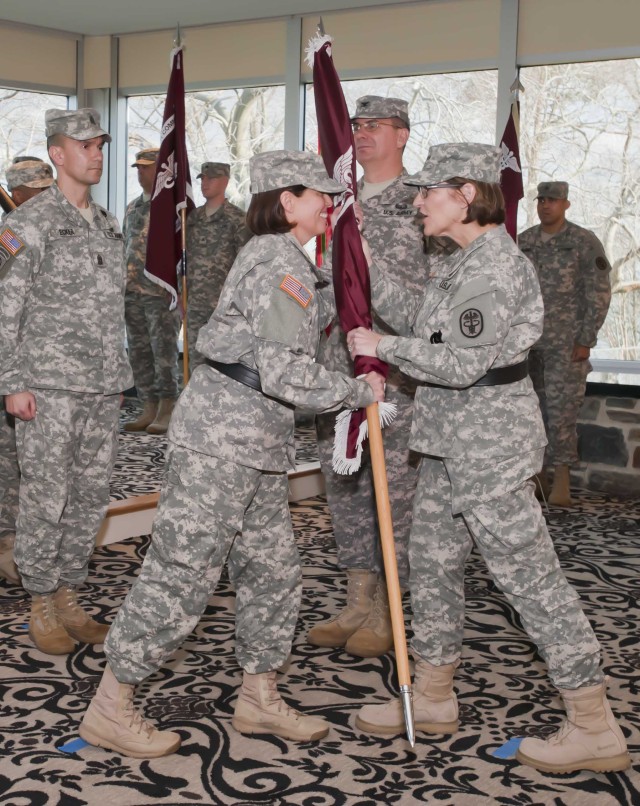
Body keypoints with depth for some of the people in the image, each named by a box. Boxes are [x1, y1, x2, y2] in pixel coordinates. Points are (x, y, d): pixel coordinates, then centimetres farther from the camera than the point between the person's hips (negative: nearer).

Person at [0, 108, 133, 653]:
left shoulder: (107, 225, 14)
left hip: (103, 388, 7)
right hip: (49, 388, -6)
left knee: (91, 498, 10)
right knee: (46, 501, -1)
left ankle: (69, 598, 22)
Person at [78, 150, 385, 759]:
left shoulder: (286, 261, 17)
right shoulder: (279, 264, -15)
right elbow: (285, 375, -22)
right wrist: (359, 391, -9)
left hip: (257, 442, 10)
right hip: (220, 435, -10)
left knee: (272, 567, 14)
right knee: (182, 570, -5)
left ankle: (258, 699, 27)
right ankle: (109, 709, 7)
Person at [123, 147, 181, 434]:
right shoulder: (132, 207, 18)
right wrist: (121, 284, 18)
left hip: (162, 292, -7)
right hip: (133, 292, 7)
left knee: (164, 352, -5)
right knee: (139, 352, 8)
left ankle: (166, 411, 0)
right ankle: (148, 409, 14)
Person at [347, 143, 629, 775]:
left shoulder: (494, 266, -18)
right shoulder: (469, 261, 14)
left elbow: (460, 364, -23)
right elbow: (416, 319, 20)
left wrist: (383, 347, -12)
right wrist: (366, 266, 14)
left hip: (488, 440, -10)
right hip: (454, 439, 10)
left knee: (527, 574, -5)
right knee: (432, 558, 16)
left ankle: (595, 729, 5)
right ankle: (432, 698, 31)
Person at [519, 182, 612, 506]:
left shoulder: (585, 243, -4)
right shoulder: (523, 242, 9)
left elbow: (599, 294, -6)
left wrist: (586, 342, -11)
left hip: (567, 343, -4)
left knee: (561, 409, -10)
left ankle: (561, 480, -4)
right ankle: (538, 478, 16)